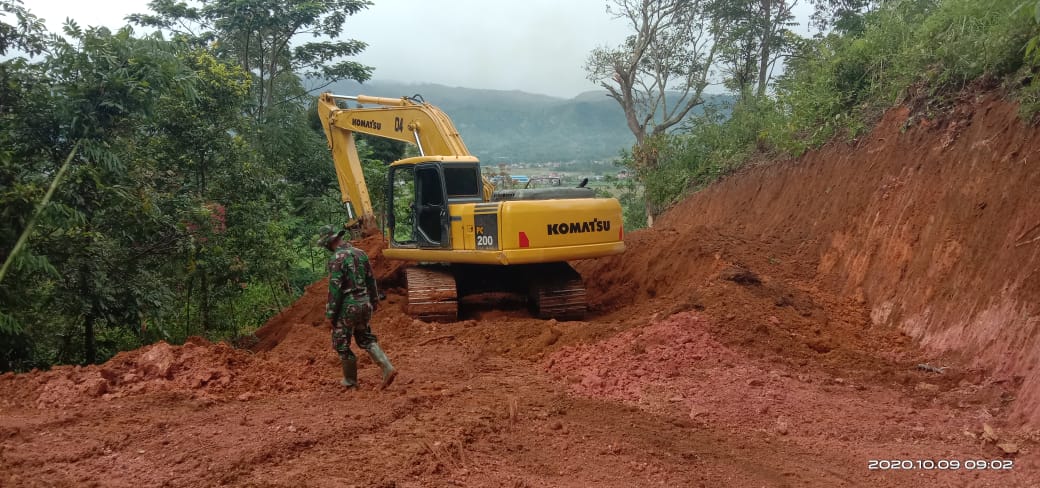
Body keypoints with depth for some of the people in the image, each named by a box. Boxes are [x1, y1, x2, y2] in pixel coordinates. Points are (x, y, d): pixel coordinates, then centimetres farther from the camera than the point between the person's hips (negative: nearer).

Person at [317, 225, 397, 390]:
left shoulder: (336, 259, -17)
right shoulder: (360, 253, 6)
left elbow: (335, 288, -18)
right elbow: (371, 280, 13)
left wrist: (330, 312, -11)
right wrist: (374, 301, 23)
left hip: (347, 306, -7)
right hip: (364, 303, 7)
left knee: (342, 344, 10)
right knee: (366, 338, 20)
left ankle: (350, 380, 20)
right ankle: (387, 368, 5)